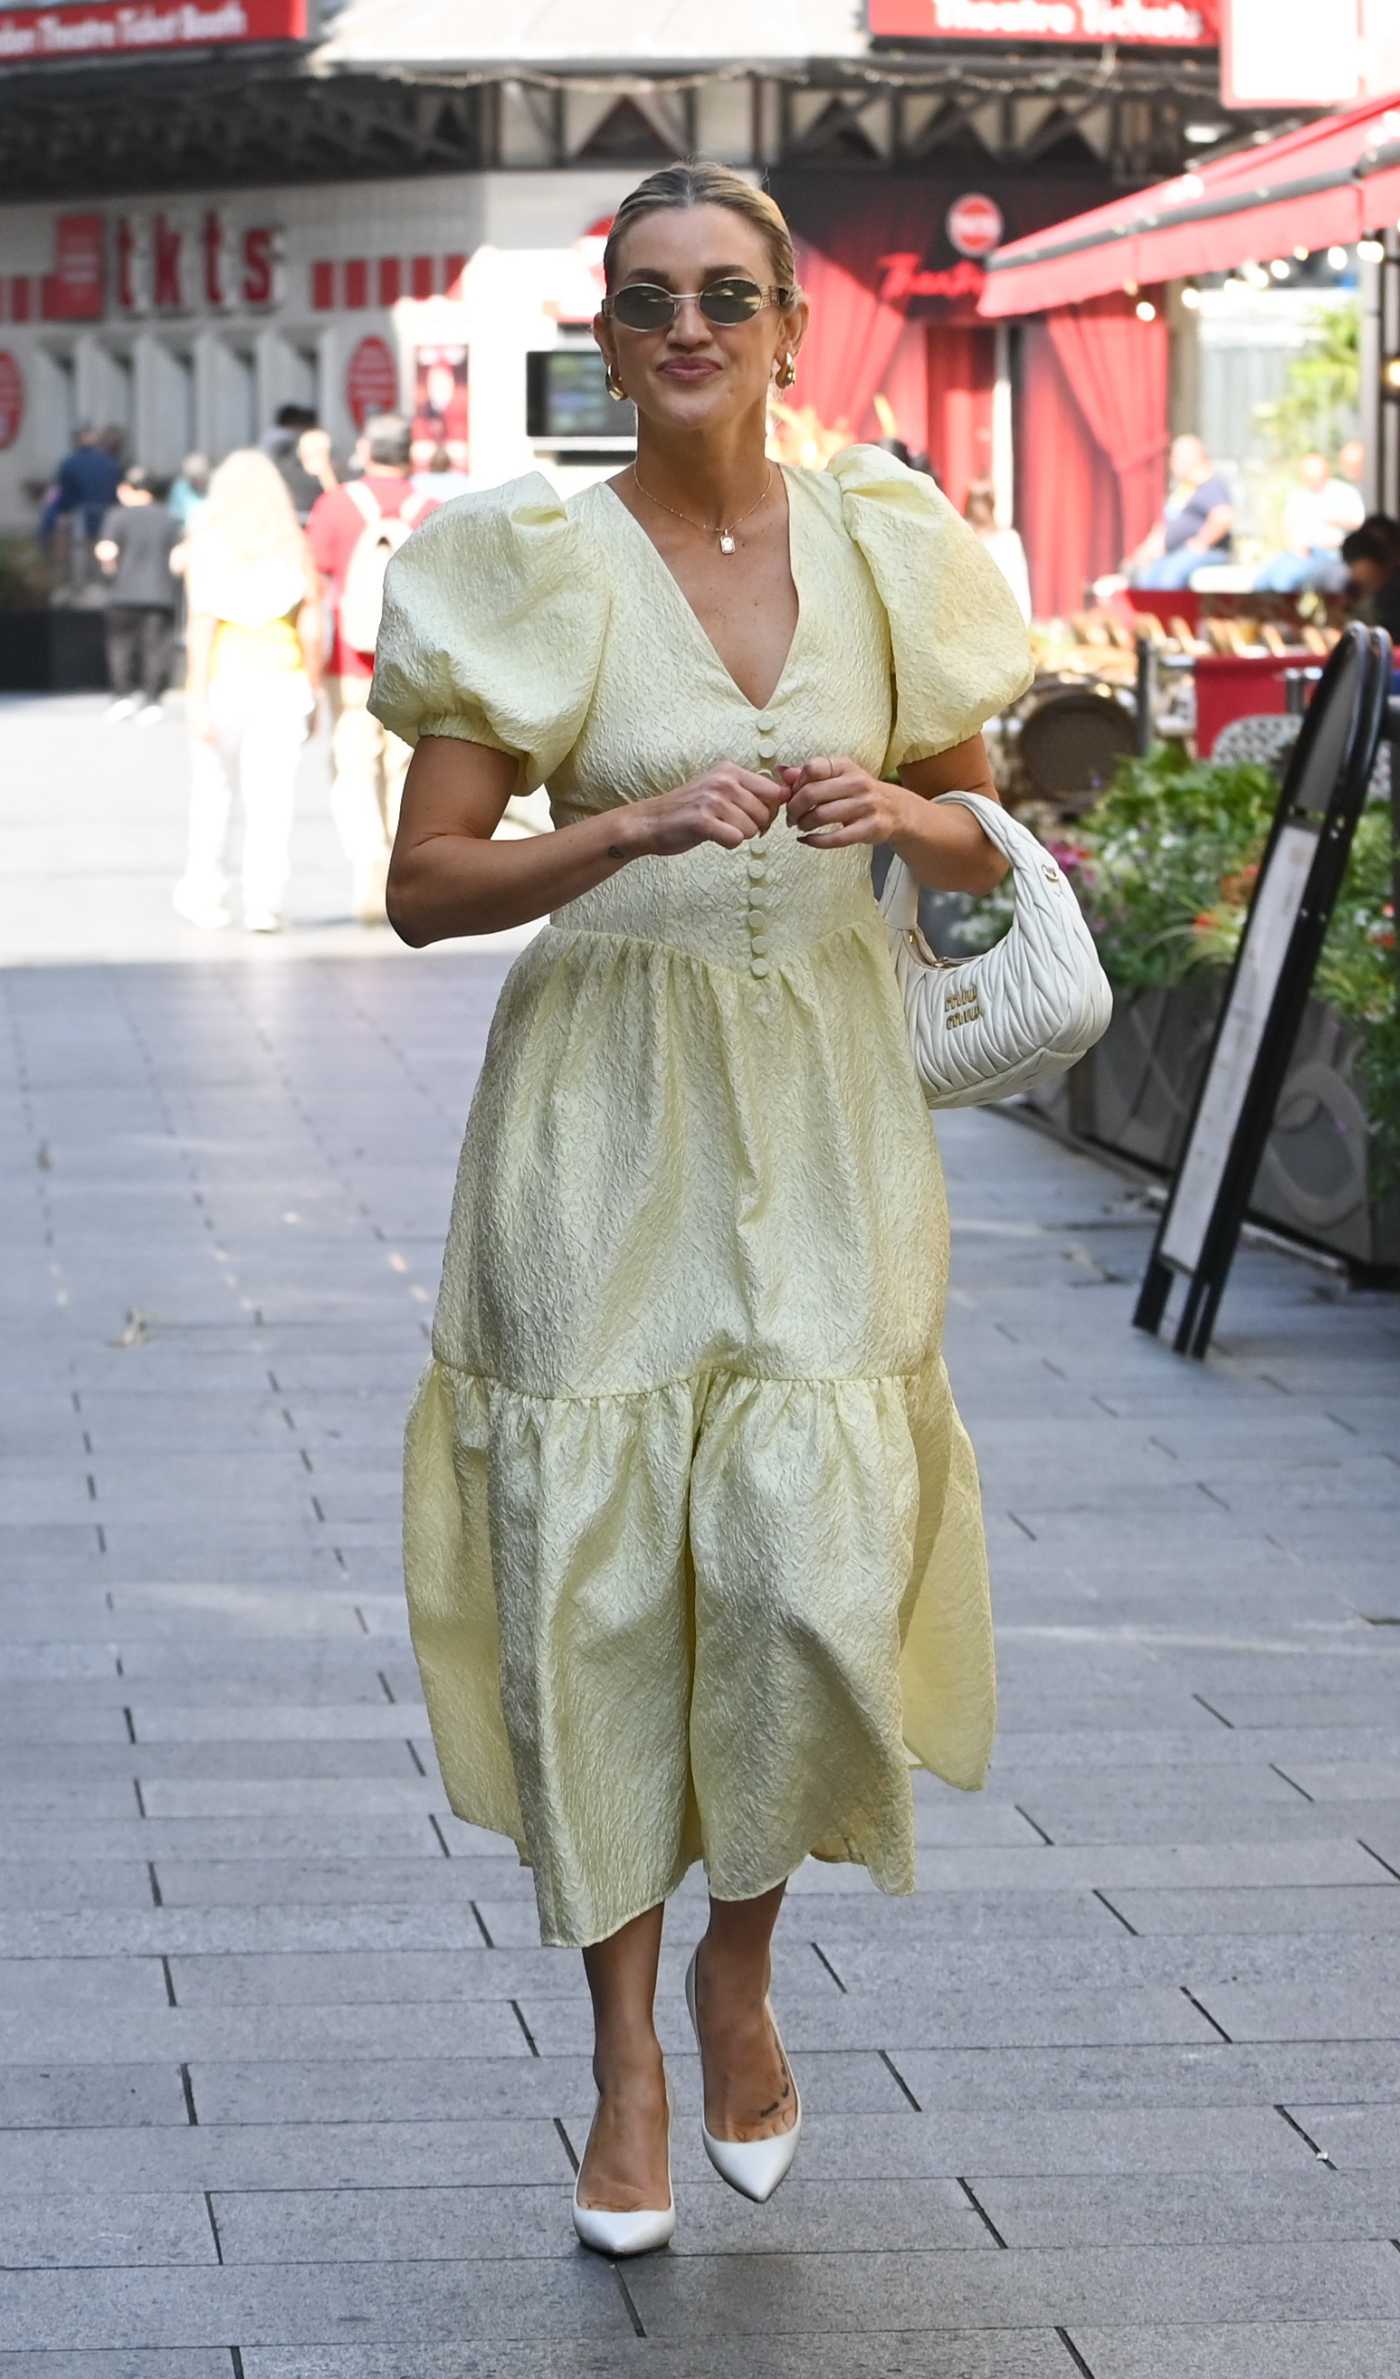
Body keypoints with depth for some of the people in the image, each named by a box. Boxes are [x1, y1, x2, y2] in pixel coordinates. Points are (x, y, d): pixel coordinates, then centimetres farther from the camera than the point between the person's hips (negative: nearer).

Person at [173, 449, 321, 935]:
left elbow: (202, 627, -11)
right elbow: (310, 625, 0)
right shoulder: (293, 547, 1)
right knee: (270, 795, 0)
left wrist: (198, 702, -12)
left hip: (223, 679, -1)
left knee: (213, 787, 15)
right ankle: (263, 900, -8)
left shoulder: (207, 548, -5)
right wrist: (312, 692, 8)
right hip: (280, 678, 1)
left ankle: (204, 893, 22)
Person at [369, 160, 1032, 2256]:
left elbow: (986, 851, 14)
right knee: (595, 1576, 0)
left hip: (827, 1111, 1)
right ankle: (629, 2063, 16)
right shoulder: (528, 566, -2)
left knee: (818, 1565, -9)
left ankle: (743, 1962, 20)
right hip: (603, 1115, -1)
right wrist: (633, 832, -20)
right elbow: (427, 885, -5)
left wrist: (909, 816, -8)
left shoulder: (887, 550, 5)